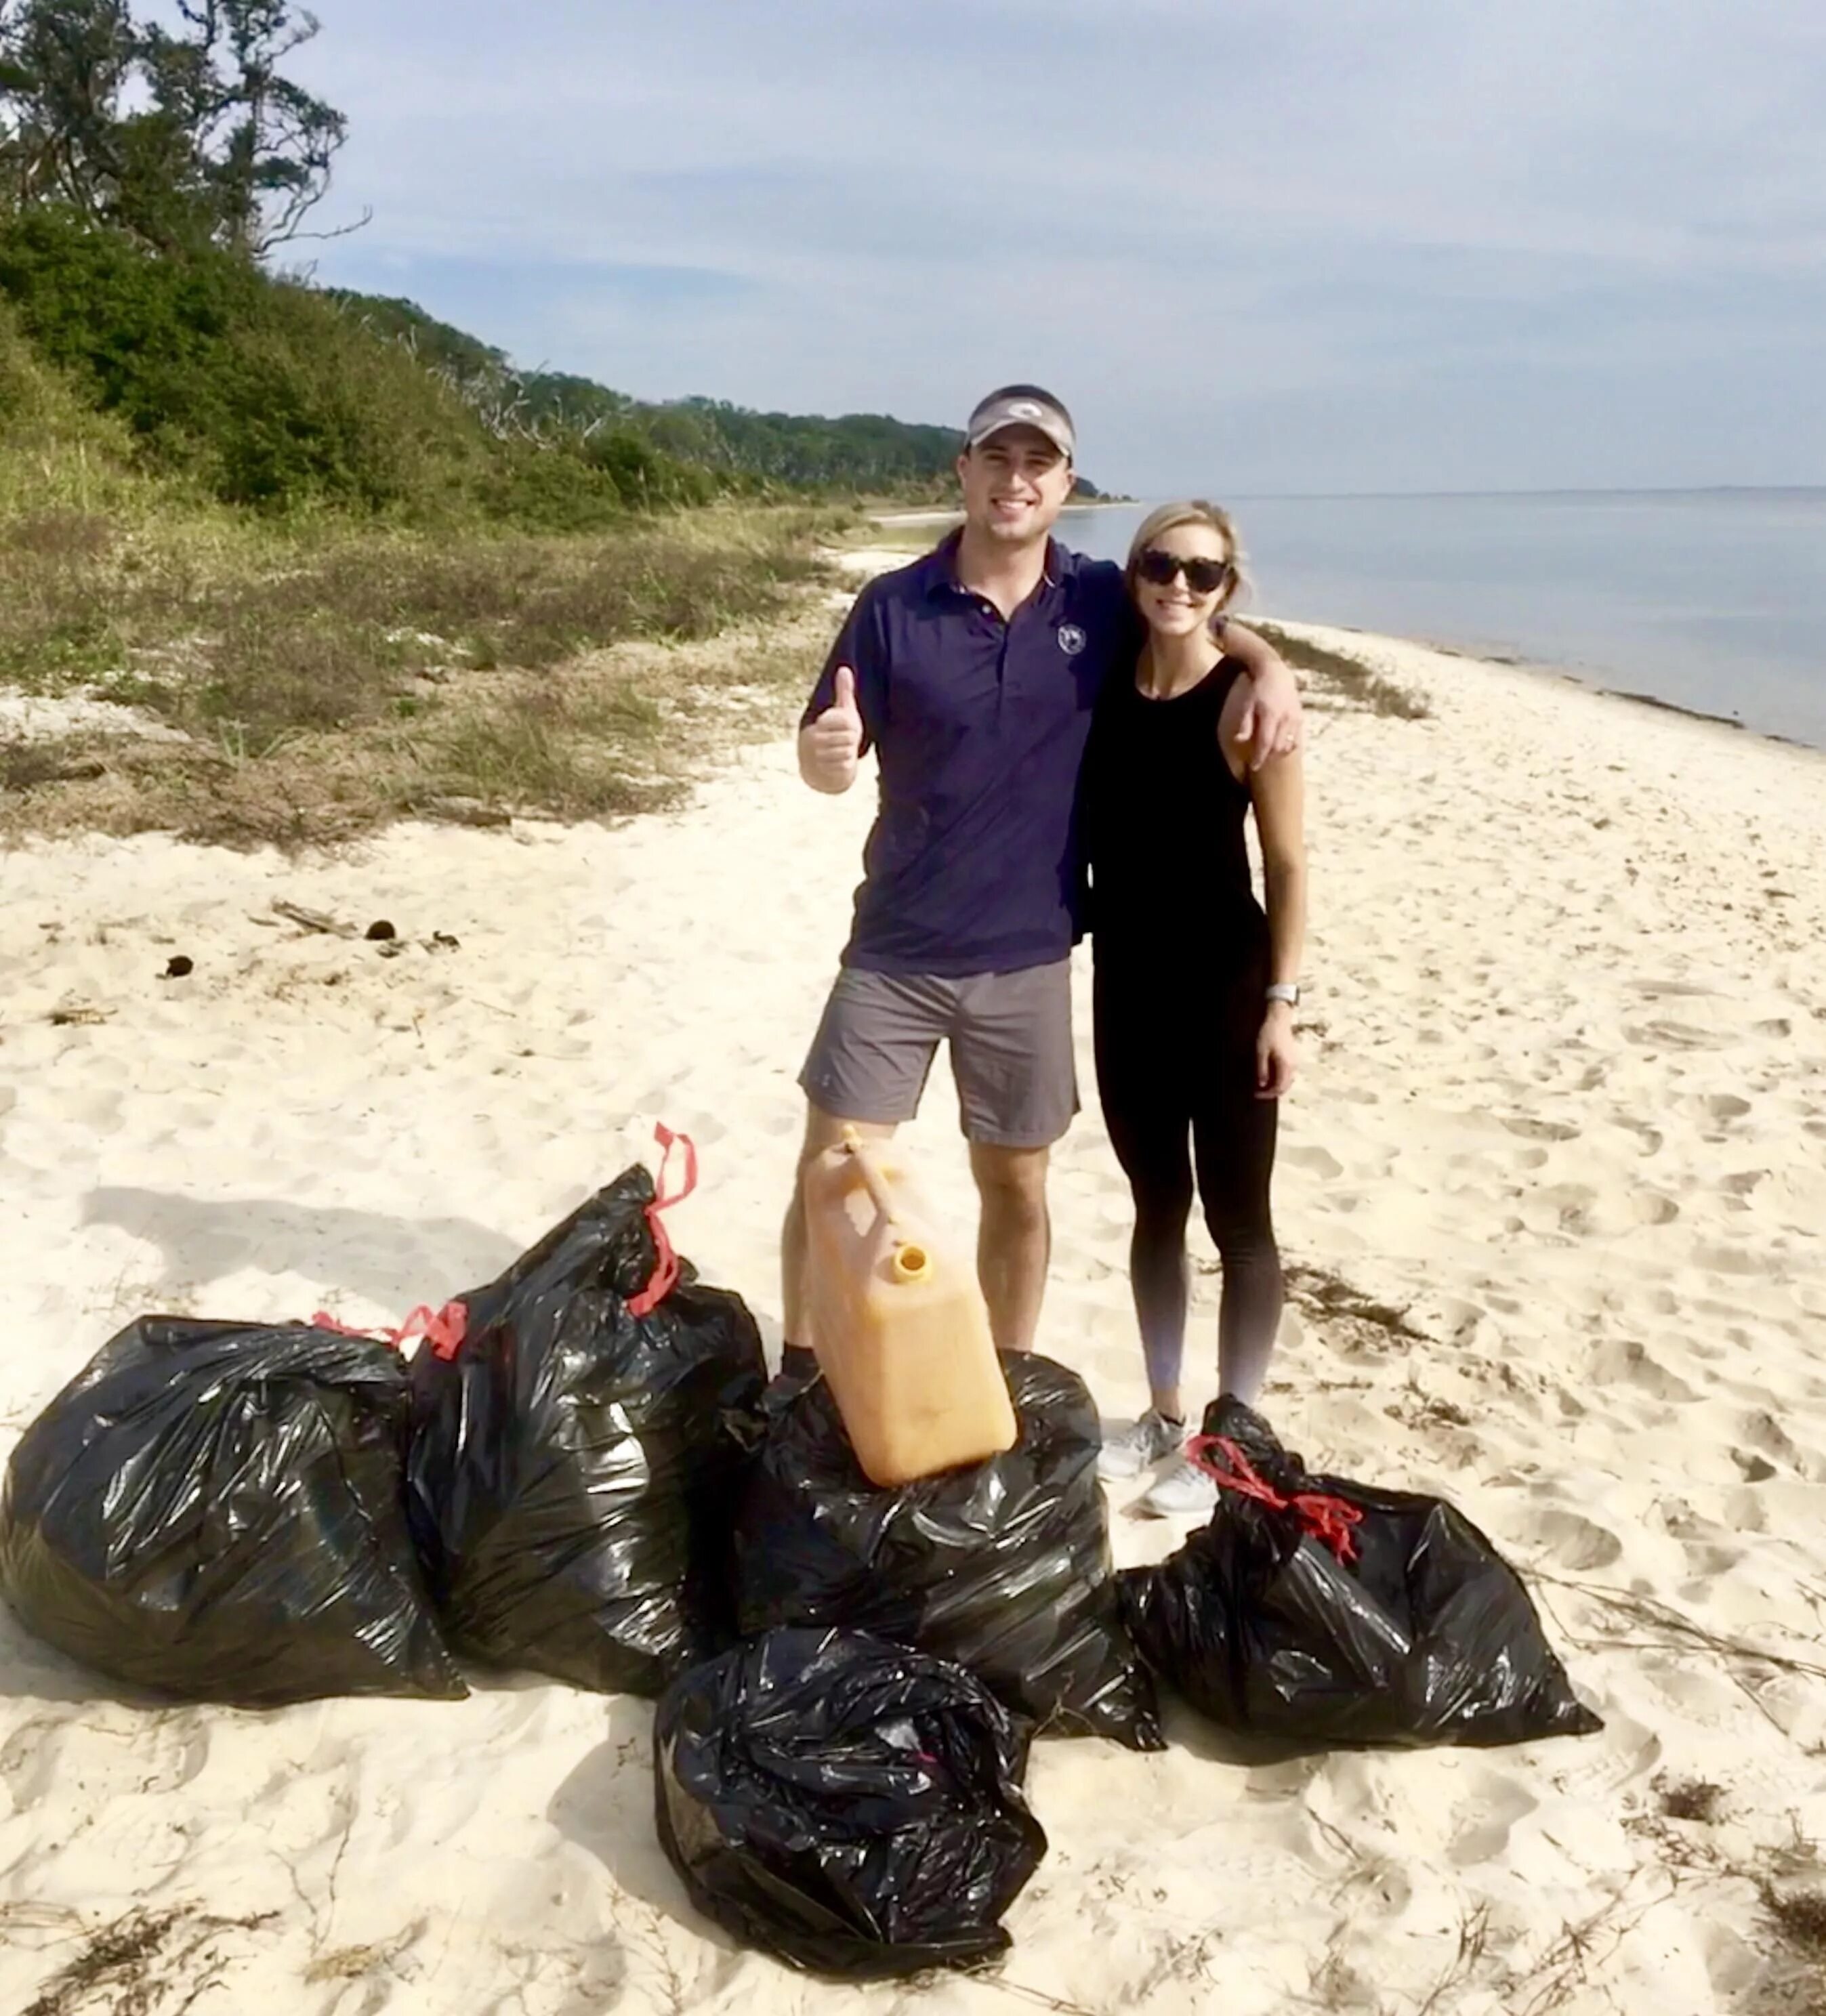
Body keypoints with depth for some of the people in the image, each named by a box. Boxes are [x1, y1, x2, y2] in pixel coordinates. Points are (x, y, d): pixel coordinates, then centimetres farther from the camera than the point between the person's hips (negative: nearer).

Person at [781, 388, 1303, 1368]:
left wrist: (1268, 667, -8)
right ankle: (797, 1381, 24)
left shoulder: (1103, 599, -2)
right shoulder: (893, 605, -6)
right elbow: (827, 761, -4)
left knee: (1016, 1186, 13)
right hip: (894, 952, -1)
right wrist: (826, 751, -29)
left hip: (1027, 957, 1)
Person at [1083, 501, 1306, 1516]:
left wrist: (1282, 1003, -14)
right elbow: (1088, 833, 10)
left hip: (1225, 986, -5)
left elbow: (1288, 864, -11)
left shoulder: (1245, 699, -11)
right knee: (1155, 1205, 17)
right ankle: (1166, 1413, 33)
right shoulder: (1107, 685, 3)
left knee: (1236, 1218, 6)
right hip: (1124, 982, 6)